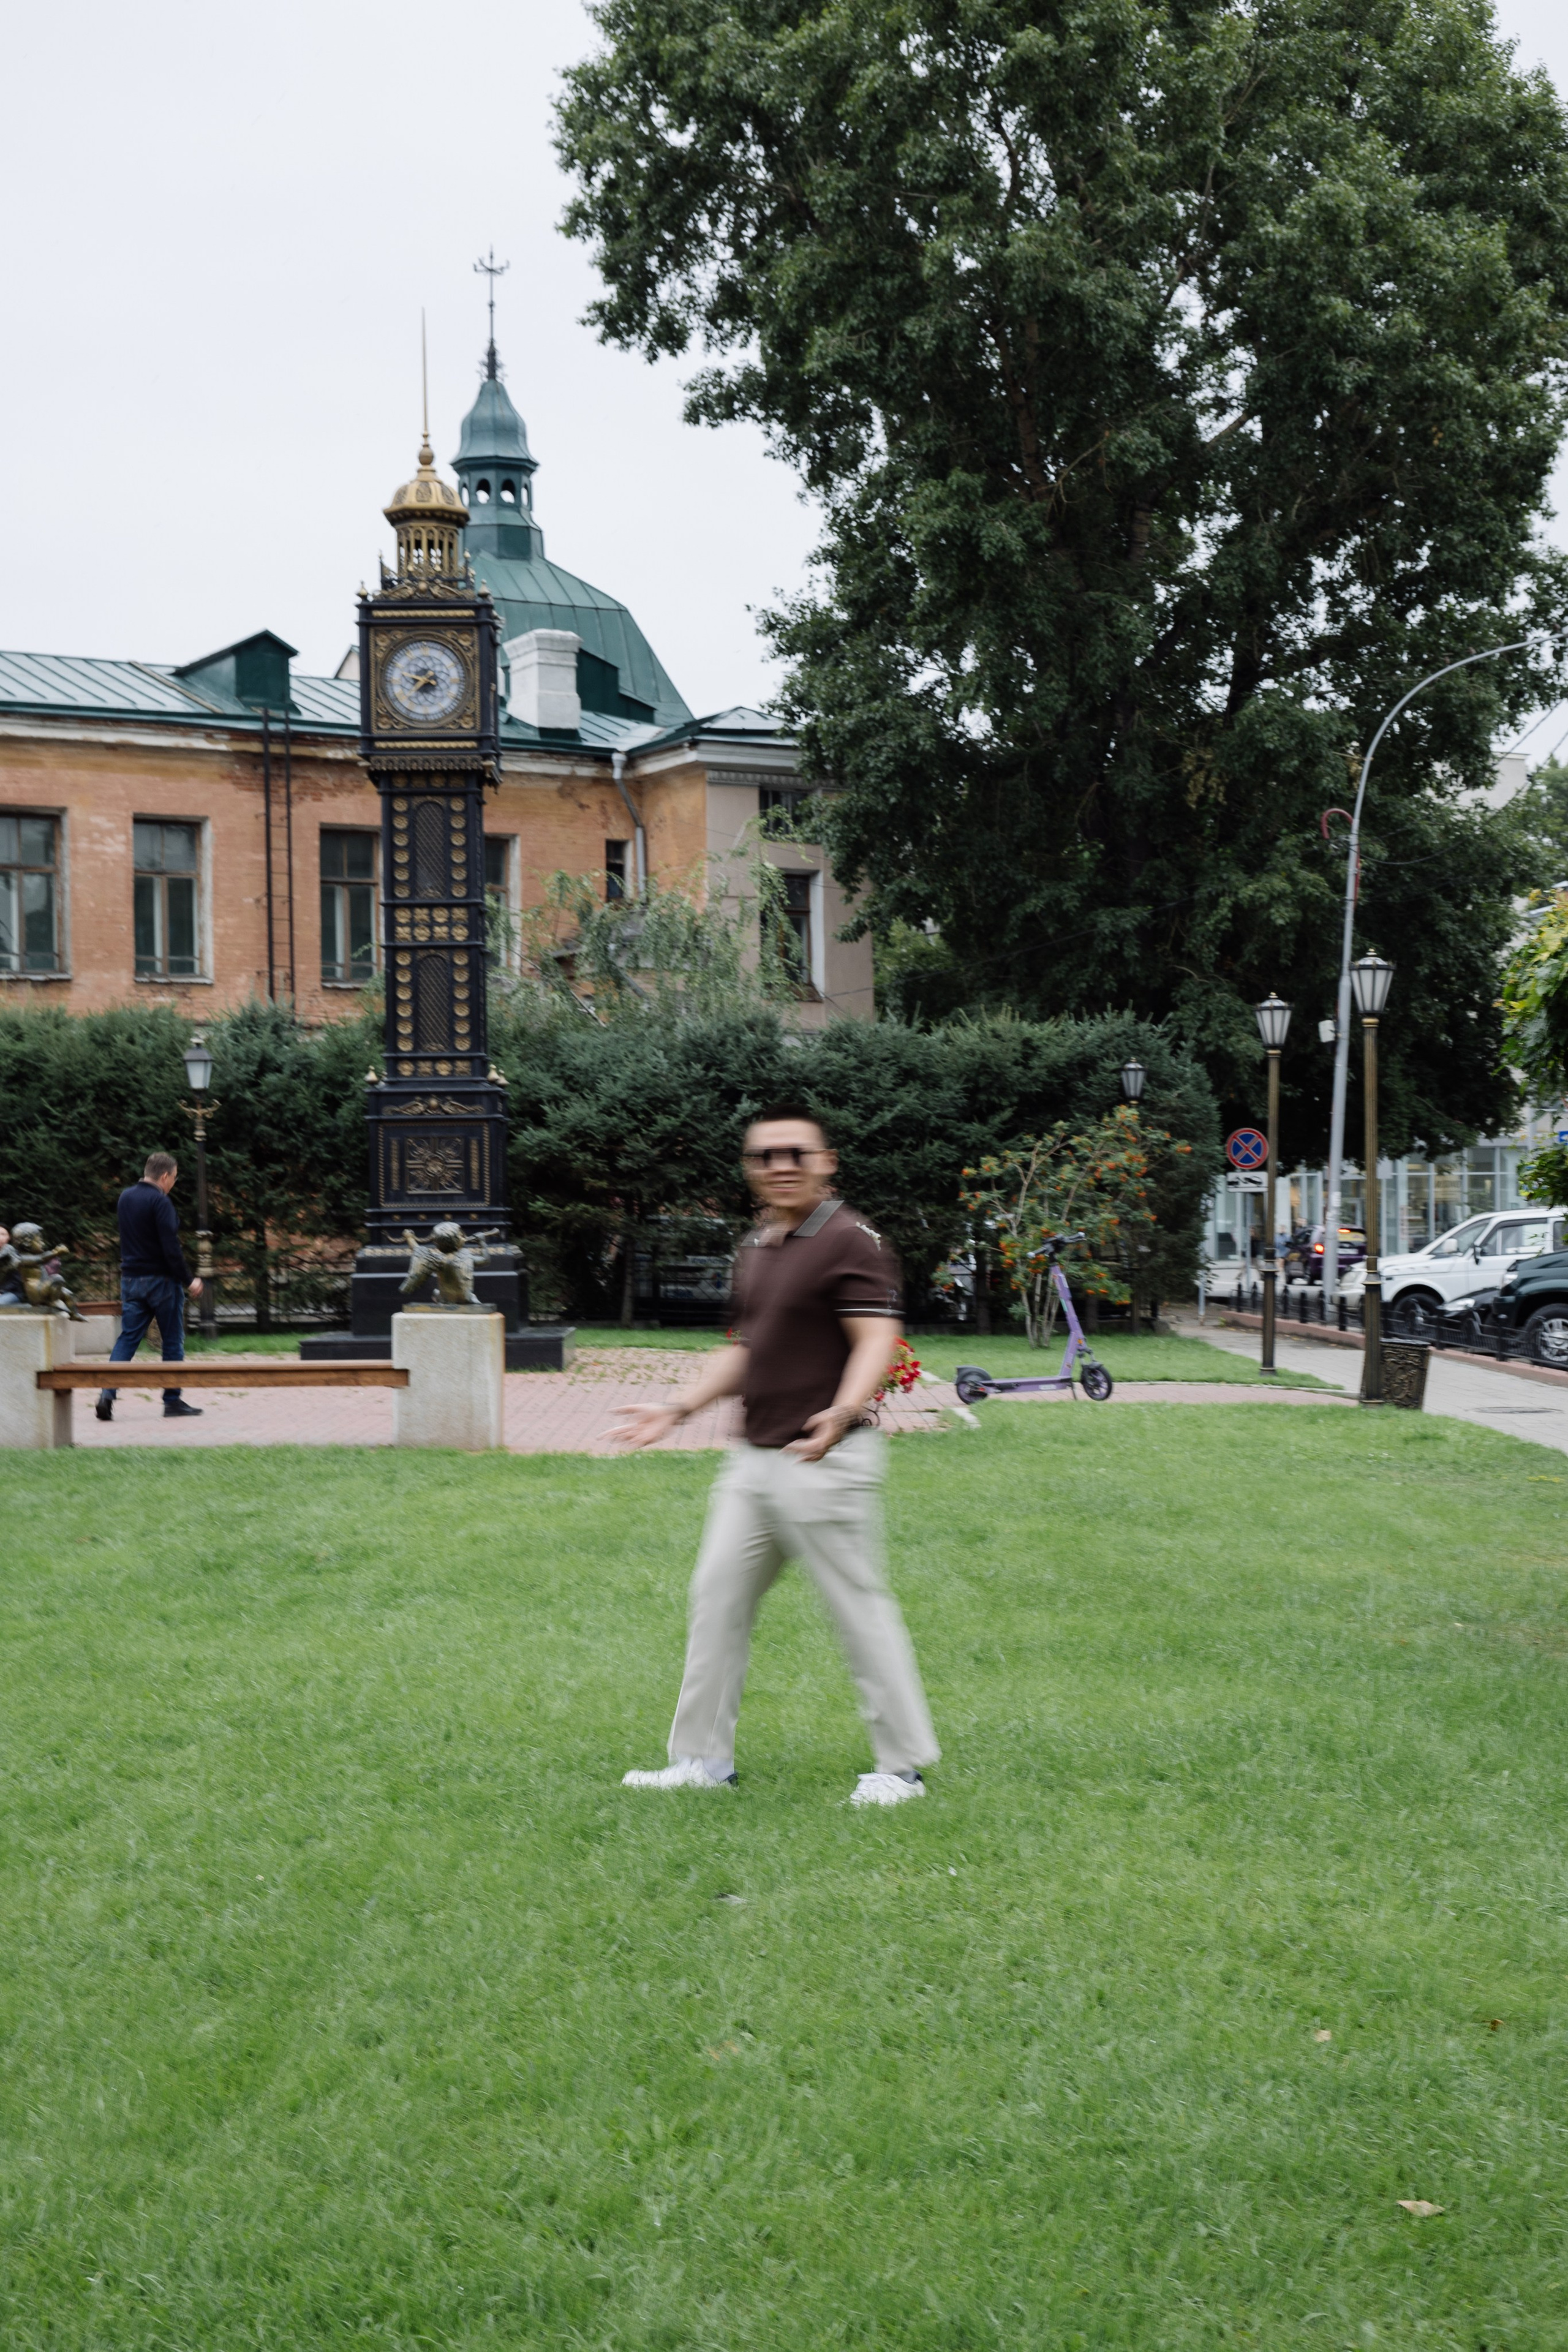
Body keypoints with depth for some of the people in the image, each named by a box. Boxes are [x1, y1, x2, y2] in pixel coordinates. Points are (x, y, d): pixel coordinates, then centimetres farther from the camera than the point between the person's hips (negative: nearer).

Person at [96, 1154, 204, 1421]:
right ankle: (173, 1401, 9)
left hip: (131, 1279, 7)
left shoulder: (126, 1197, 9)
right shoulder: (160, 1202, -16)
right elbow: (171, 1248, -21)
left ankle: (108, 1394, -10)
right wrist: (189, 1280, -14)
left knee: (127, 1338, 5)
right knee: (172, 1341, 5)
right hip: (161, 1279, -6)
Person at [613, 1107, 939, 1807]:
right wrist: (679, 1409, 21)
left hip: (824, 1461, -9)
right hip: (753, 1458, 9)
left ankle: (903, 1765, 8)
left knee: (859, 1605, -3)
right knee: (717, 1598, 10)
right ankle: (703, 1759, 20)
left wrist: (840, 1414, -37)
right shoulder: (755, 1246, 16)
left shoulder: (851, 1241, -11)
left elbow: (877, 1340, -20)